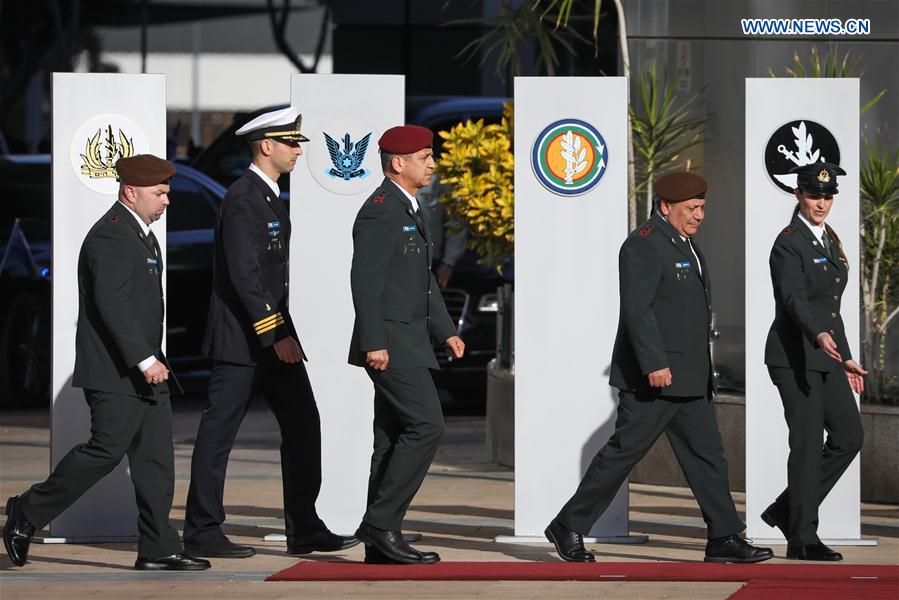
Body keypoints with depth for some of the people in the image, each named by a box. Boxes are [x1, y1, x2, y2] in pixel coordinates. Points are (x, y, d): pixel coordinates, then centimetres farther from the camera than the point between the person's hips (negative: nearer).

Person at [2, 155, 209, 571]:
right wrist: (144, 360, -26)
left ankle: (158, 549, 3)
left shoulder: (139, 233, 19)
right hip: (115, 373, -10)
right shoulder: (110, 237, -15)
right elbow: (111, 304, -23)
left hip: (143, 371, 10)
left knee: (155, 459, 4)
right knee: (105, 450, -10)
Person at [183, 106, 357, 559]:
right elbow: (243, 275, -21)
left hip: (273, 334, 10)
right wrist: (275, 335, -23)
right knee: (218, 434, -2)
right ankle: (202, 533, 3)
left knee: (302, 426, 6)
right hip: (241, 337, -10)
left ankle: (304, 530, 9)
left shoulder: (270, 198, 16)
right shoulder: (242, 200, -15)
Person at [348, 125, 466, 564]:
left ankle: (380, 543, 8)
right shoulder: (380, 210, -13)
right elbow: (365, 278, -19)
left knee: (395, 437, 8)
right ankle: (380, 523, -13)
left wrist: (446, 331, 18)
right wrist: (373, 342, -24)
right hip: (389, 342, -10)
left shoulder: (408, 210, 19)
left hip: (408, 341, 10)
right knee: (426, 425, -15)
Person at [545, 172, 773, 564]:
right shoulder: (644, 245, -13)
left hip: (689, 379, 10)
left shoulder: (684, 242, 17)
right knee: (624, 451, -5)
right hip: (655, 376, -10)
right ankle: (569, 528, 5)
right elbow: (636, 308, -22)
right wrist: (654, 364, -28)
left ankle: (725, 540, 4)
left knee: (707, 455, 5)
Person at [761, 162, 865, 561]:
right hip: (795, 355, -9)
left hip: (826, 356, 9)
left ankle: (787, 510, 15)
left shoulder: (829, 241, 17)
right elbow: (795, 299, -25)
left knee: (848, 437, 5)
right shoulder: (789, 244, -11)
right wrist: (819, 335, -42)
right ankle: (802, 539, -1)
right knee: (807, 444, -7)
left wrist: (845, 358, 21)